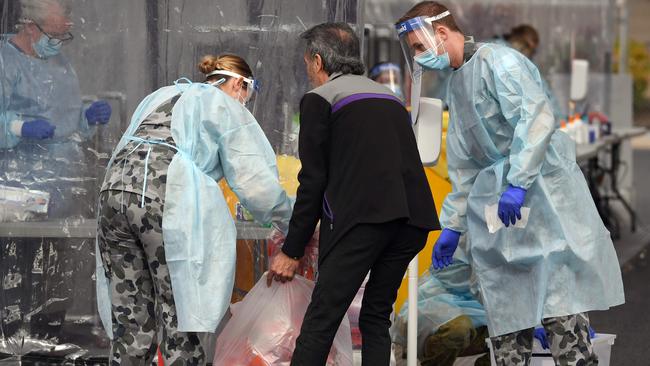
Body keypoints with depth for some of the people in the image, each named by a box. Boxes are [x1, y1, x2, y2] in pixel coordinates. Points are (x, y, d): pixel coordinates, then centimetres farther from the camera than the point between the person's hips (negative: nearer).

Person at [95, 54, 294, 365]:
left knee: (131, 322, 7)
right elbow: (255, 182, 6)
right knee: (180, 324, -1)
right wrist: (292, 225, 18)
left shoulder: (162, 96, 32)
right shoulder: (227, 107, 12)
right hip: (166, 200, -6)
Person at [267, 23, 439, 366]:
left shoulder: (319, 99, 8)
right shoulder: (388, 95, 28)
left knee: (321, 320, -6)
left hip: (363, 215, -6)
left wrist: (291, 252, 8)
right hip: (414, 215, 6)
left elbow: (313, 181, 3)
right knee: (376, 317, 16)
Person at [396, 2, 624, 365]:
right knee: (506, 323, 4)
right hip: (497, 215, 9)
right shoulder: (458, 84, 22)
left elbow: (537, 116, -19)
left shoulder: (497, 60, -6)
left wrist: (517, 183, -25)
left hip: (541, 196, -9)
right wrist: (452, 225, 24)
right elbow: (464, 165, 27)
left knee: (561, 315, -13)